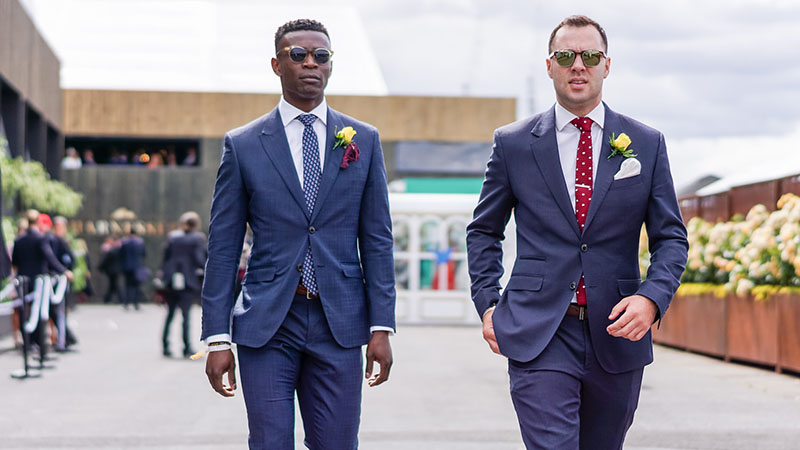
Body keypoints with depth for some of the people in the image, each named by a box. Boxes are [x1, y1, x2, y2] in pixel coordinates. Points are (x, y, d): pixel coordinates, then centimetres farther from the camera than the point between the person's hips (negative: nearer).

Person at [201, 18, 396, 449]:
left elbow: (377, 240, 6)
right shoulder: (242, 145, 4)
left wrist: (381, 326, -1)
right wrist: (217, 337, -2)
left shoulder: (364, 141, 8)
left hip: (339, 322, 1)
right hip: (267, 324, -1)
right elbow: (222, 248, 3)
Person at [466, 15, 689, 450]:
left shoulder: (647, 144, 7)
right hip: (537, 334, -2)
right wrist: (487, 303, 2)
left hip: (617, 332, 2)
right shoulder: (513, 143, 5)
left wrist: (651, 299, -12)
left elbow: (671, 237, 6)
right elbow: (483, 231, 14)